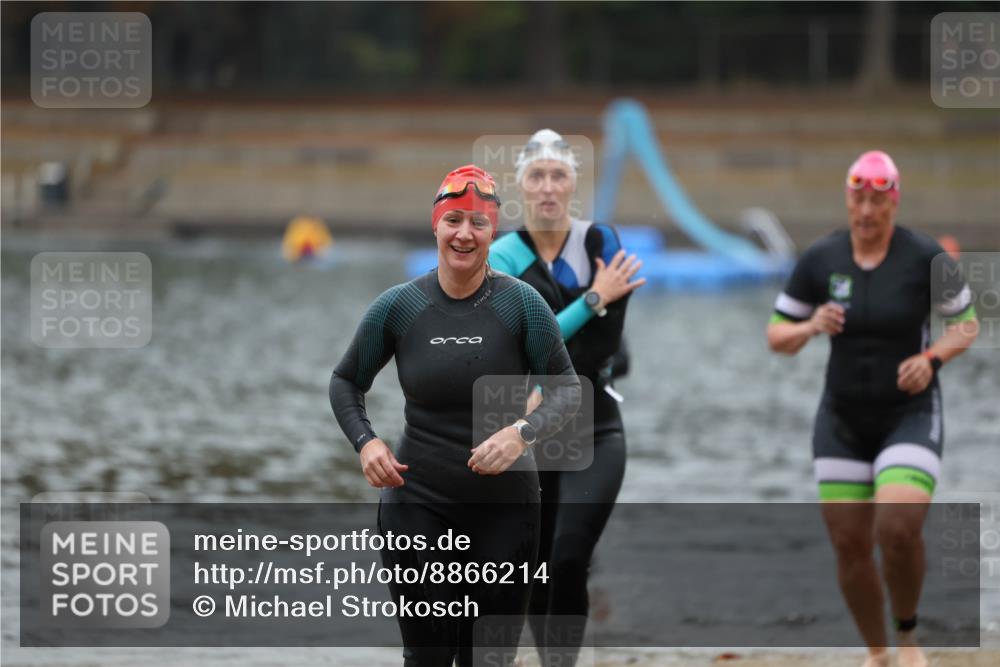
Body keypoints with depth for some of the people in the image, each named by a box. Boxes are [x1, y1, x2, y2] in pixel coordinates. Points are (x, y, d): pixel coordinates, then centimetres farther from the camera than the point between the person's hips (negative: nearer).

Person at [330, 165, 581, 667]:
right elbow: (346, 382, 11)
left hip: (505, 507, 0)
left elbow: (566, 389, -2)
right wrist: (365, 442, -8)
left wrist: (523, 433, -21)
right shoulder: (399, 306, -2)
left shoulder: (520, 303, -6)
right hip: (417, 504, 0)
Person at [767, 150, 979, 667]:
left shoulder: (925, 257, -11)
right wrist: (811, 328, -20)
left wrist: (931, 359, -19)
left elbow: (967, 324, 0)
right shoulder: (819, 261, -4)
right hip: (843, 420, 3)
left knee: (898, 531, -23)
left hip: (911, 416, -3)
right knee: (849, 546, 2)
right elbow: (777, 337, 2)